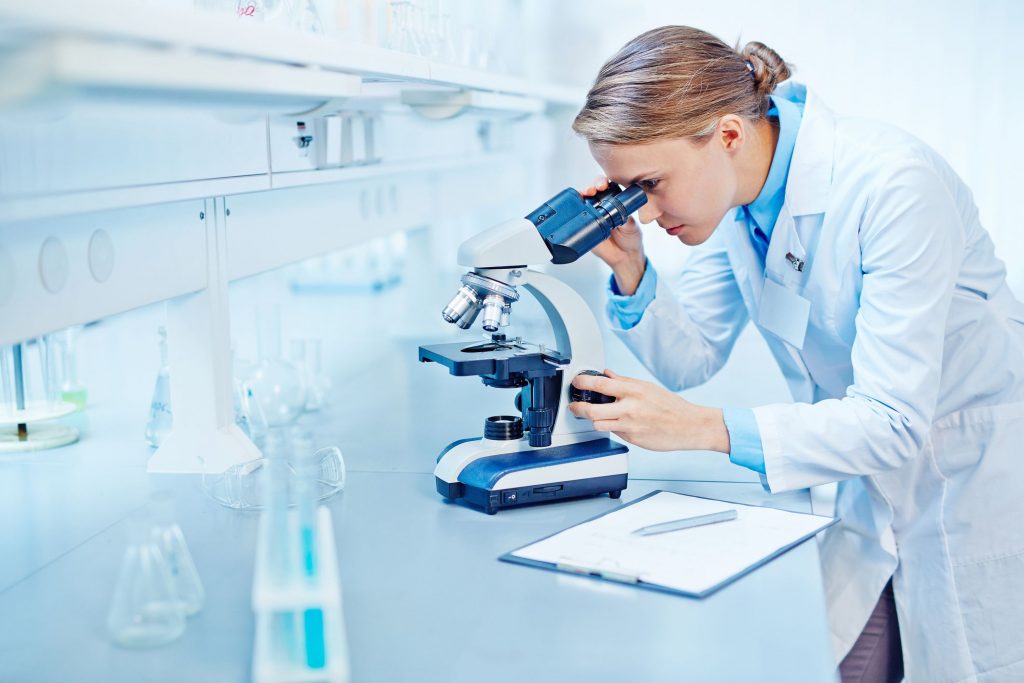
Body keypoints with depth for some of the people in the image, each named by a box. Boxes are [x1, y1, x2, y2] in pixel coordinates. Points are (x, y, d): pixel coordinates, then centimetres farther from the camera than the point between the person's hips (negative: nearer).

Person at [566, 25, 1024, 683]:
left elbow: (893, 422, -31)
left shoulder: (892, 184, -29)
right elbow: (691, 358, 0)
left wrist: (702, 428, -38)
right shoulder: (735, 194, -7)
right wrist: (629, 267, -17)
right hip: (874, 490, 6)